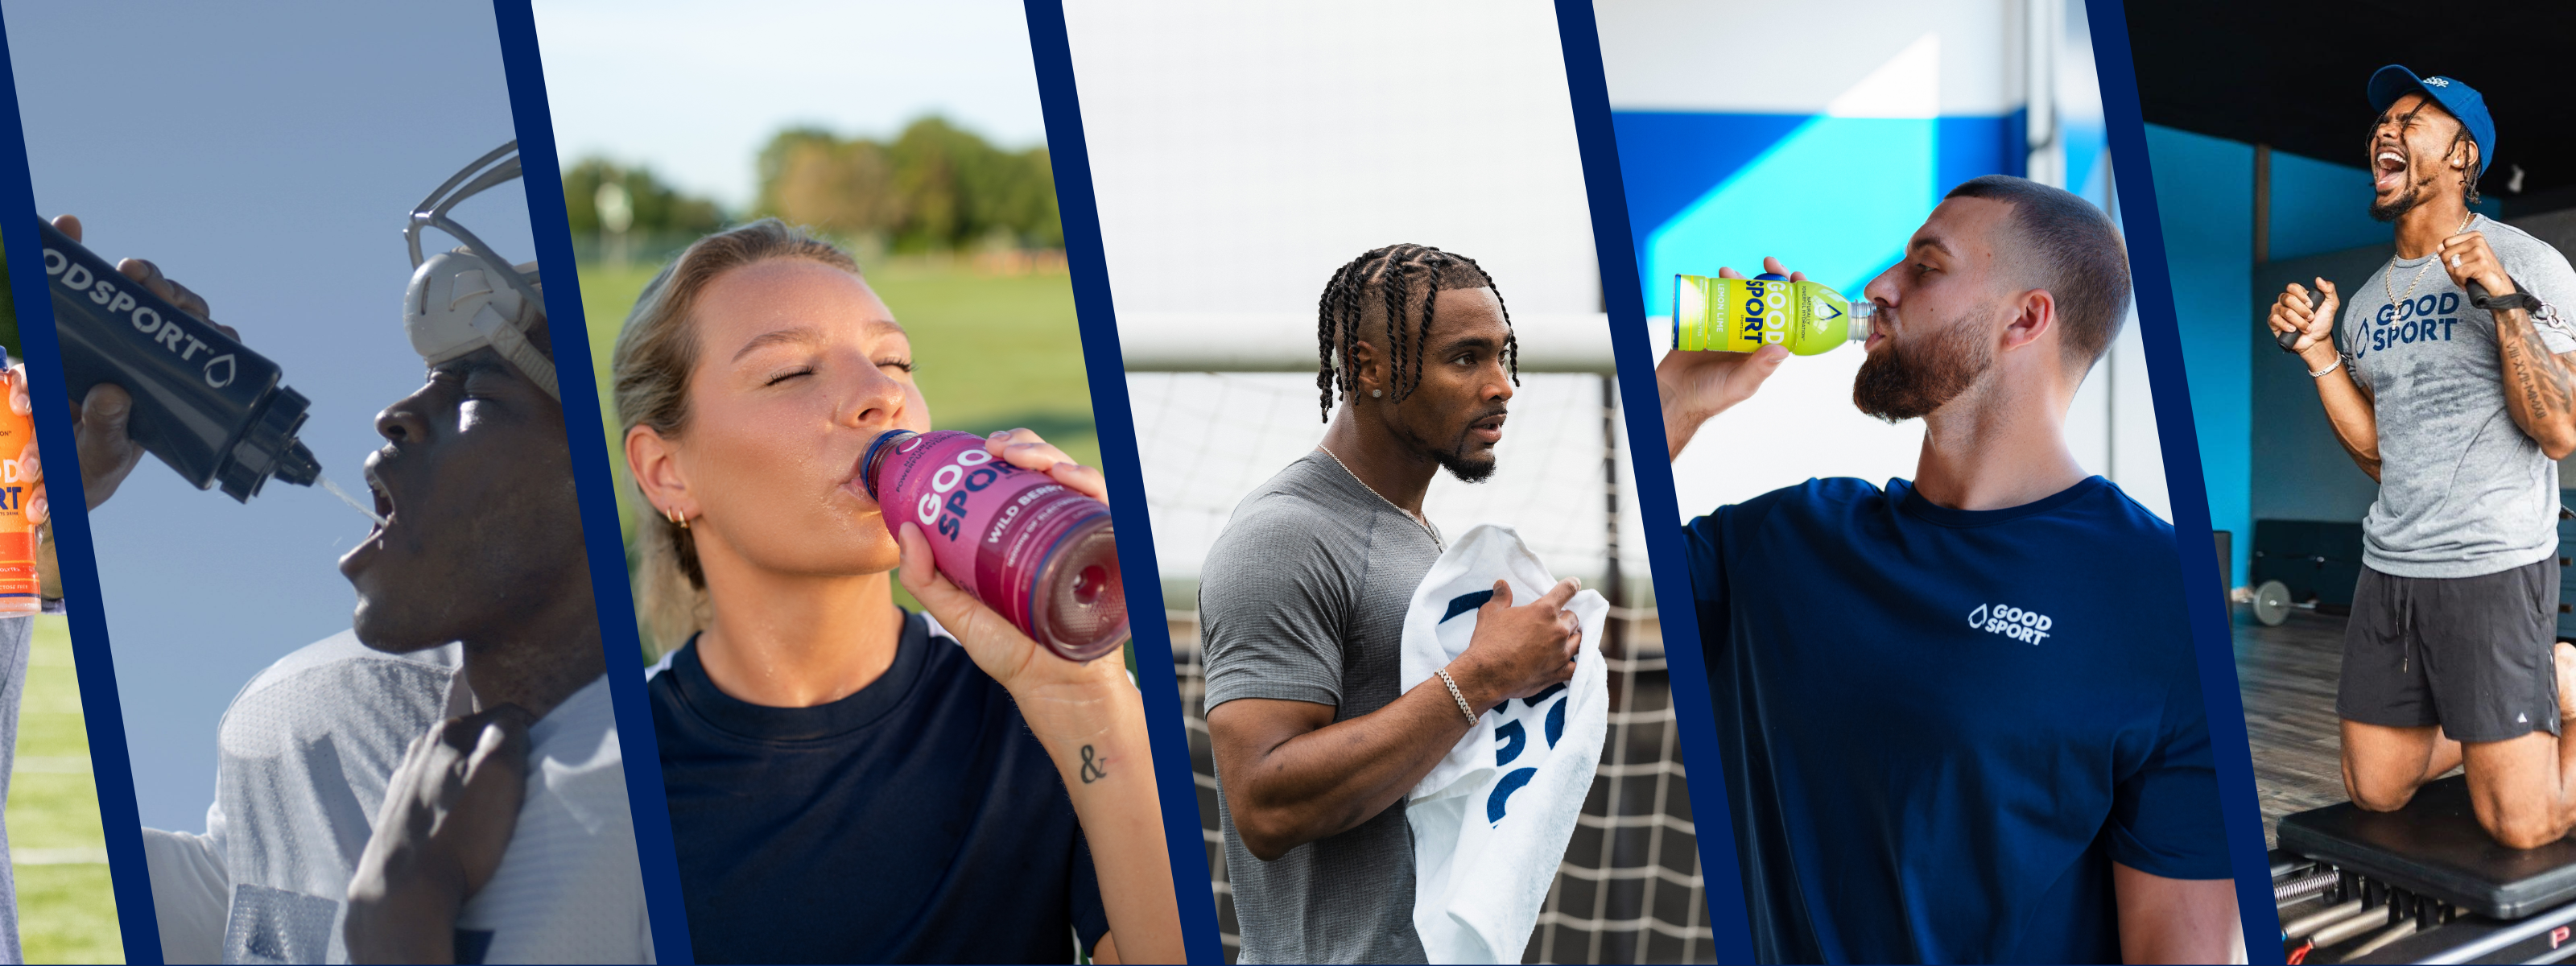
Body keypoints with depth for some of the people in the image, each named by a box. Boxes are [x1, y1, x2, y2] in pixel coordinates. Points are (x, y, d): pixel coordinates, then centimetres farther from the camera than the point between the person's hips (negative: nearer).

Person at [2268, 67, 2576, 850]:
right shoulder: (2368, 300, 12)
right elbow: (2381, 454, 13)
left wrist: (2503, 295, -24)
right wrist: (2317, 350, 5)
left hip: (2493, 570, -6)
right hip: (2389, 570, 7)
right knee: (2375, 792, 11)